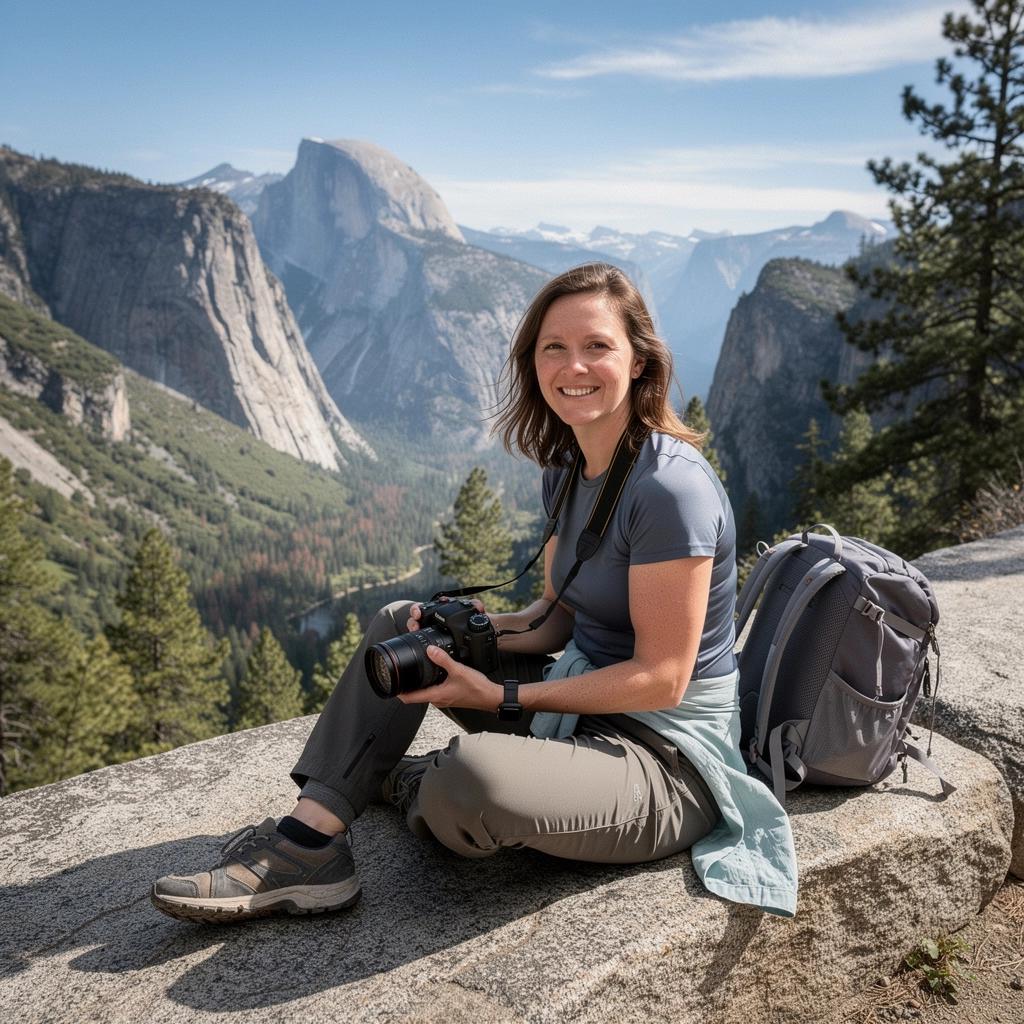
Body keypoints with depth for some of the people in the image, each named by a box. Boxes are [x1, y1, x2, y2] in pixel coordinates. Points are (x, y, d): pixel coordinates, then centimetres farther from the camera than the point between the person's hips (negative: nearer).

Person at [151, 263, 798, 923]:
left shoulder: (672, 487, -23)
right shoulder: (569, 469, 5)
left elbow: (662, 678, -21)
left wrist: (501, 697, -22)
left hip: (669, 760, -8)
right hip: (585, 703, 9)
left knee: (472, 774, -36)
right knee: (399, 623, 5)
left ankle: (419, 787, 4)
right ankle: (309, 840, -5)